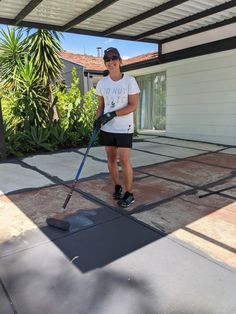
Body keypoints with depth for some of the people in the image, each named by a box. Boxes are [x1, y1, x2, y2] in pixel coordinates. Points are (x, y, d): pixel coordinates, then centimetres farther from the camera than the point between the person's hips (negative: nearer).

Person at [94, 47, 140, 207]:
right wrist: (97, 120, -6)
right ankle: (117, 186, 28)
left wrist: (112, 114, -21)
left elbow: (133, 106, -12)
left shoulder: (130, 80, -7)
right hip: (107, 128, 5)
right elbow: (101, 105, 12)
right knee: (111, 159, 10)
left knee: (124, 160, -7)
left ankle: (129, 193, 8)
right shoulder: (102, 83, 6)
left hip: (124, 128, -4)